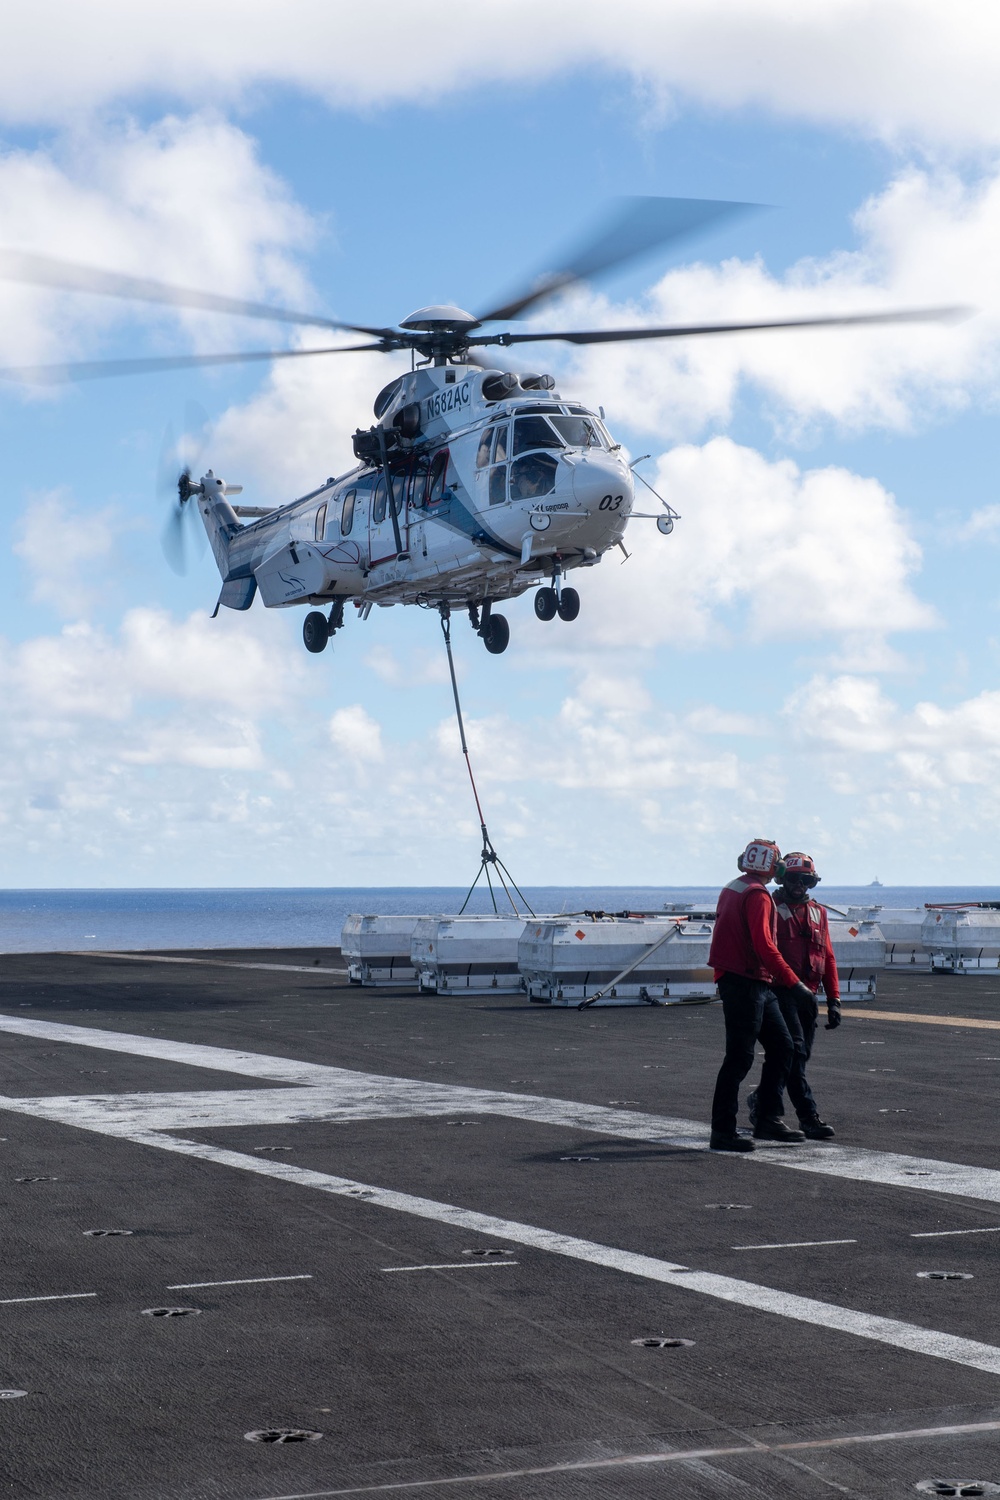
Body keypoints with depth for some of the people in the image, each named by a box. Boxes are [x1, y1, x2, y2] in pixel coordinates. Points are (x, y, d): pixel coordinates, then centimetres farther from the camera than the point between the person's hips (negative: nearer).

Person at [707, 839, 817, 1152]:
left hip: (758, 985, 10)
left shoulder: (731, 890, 15)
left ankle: (768, 1120, 16)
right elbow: (764, 946, -22)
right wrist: (794, 982, -19)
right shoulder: (757, 895, -14)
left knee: (782, 1046, 13)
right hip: (746, 983, -10)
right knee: (740, 1057, -6)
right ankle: (722, 1132, -1)